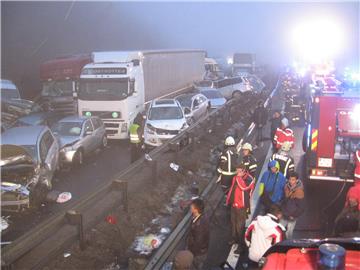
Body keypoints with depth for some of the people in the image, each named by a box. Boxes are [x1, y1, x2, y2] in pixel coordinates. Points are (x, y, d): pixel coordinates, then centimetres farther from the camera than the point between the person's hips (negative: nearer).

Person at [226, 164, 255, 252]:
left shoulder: (249, 179, -14)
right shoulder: (236, 178, 8)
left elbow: (244, 187, -31)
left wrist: (239, 177, -23)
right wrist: (229, 200, 18)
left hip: (242, 206, -7)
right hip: (234, 204, 7)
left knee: (240, 225, -6)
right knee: (233, 222, 20)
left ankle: (241, 244, 4)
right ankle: (234, 238, 38)